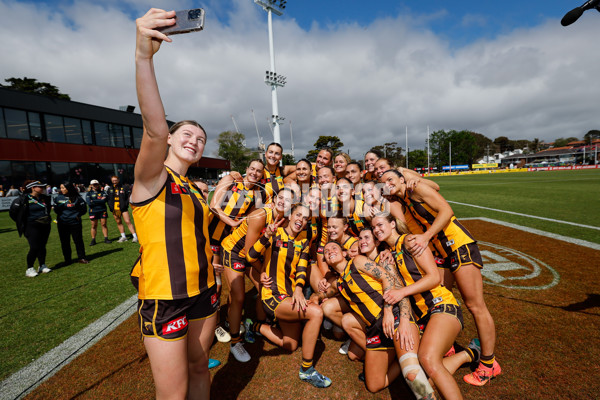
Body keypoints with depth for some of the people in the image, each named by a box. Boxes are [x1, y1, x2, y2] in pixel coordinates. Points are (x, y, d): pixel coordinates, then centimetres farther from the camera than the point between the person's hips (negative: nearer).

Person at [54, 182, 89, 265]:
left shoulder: (77, 198, -3)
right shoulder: (58, 198, 4)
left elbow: (84, 209, 2)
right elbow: (56, 210, 11)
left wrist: (78, 215, -6)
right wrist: (59, 206, -6)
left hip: (75, 223, -3)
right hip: (62, 223, 3)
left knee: (78, 240, 2)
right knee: (64, 242, 8)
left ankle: (82, 258, 12)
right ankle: (67, 260, 19)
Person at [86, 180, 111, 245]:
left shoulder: (102, 192, 7)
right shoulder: (89, 193, 5)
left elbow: (104, 200, -8)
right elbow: (89, 203, -9)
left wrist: (94, 201, -10)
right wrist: (100, 201, -10)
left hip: (102, 210, 0)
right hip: (93, 211, 0)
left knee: (104, 224, 1)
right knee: (94, 226, 4)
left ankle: (106, 238, 6)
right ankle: (93, 240, 13)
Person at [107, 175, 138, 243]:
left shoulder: (123, 188, 2)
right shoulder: (110, 189, 11)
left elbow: (128, 196, 5)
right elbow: (108, 199, 14)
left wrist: (126, 204, -6)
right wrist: (110, 207, 3)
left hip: (123, 208, -4)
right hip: (115, 209, 4)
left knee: (128, 222, -10)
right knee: (118, 222, 10)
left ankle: (135, 236, -10)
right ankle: (123, 236, 20)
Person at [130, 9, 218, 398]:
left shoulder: (197, 190, 9)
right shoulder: (152, 178, -10)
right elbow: (155, 131, -31)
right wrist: (144, 57, -42)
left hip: (203, 292, 6)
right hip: (164, 298, -6)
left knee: (199, 366, 20)